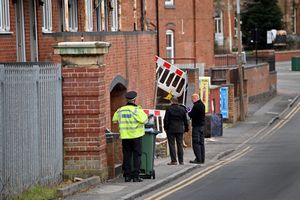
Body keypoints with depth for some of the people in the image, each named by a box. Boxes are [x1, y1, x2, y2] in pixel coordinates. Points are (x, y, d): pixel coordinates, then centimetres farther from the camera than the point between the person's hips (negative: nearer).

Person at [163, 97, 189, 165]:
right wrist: (186, 128, 17)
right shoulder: (182, 109, 5)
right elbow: (185, 120, 9)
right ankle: (181, 161, 9)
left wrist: (166, 128, 4)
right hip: (180, 130, 4)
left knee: (172, 145, -1)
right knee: (180, 145, 8)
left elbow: (166, 120, -7)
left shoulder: (169, 109, -8)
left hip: (171, 129, -4)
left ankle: (173, 160, -4)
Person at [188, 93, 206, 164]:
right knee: (201, 142, 12)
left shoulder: (196, 106, -17)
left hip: (196, 126, -10)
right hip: (202, 125, 10)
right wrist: (191, 112, 11)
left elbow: (191, 115, -19)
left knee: (196, 143, -7)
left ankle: (198, 159, -11)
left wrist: (189, 112, 2)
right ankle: (202, 159, 15)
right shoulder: (202, 105, 14)